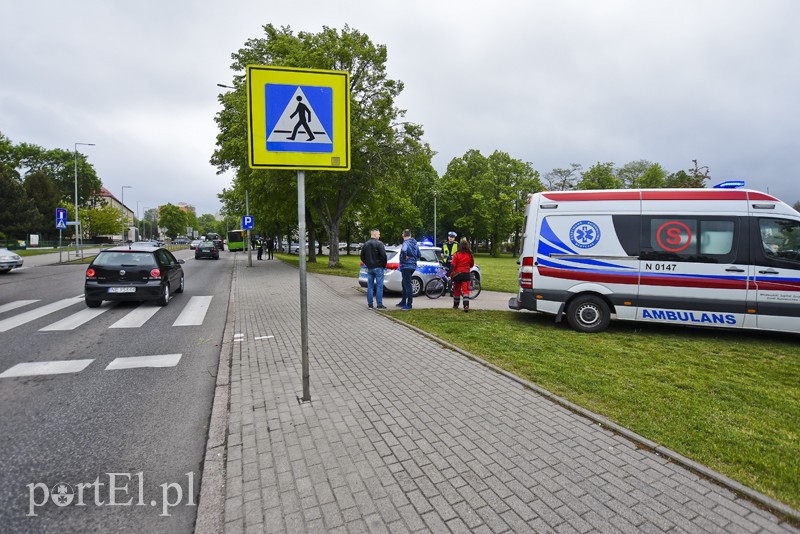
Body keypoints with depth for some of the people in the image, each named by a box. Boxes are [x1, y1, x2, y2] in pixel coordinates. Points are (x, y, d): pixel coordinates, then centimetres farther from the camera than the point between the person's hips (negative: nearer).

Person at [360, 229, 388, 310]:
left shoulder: (365, 244, 10)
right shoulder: (379, 243, -11)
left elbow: (362, 257, 15)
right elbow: (384, 255, -17)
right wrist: (384, 265, -4)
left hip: (369, 268, 6)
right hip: (378, 268, -6)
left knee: (370, 287, 9)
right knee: (379, 286, -2)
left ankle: (370, 304, 11)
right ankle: (380, 305, -1)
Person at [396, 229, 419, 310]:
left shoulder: (406, 243, -16)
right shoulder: (414, 244, 12)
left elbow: (403, 250, -38)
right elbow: (418, 254, 19)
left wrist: (405, 257, -22)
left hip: (406, 266, -10)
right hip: (412, 266, 10)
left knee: (407, 285, -5)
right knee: (405, 284, 20)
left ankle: (409, 304, 0)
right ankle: (403, 302, 29)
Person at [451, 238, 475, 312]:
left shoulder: (457, 255, -8)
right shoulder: (470, 255, -1)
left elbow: (453, 265, -9)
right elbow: (472, 265, 13)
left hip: (457, 274, -1)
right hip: (466, 274, 1)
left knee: (457, 290, 13)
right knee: (466, 290, -2)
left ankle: (455, 305, 25)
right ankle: (466, 305, -16)